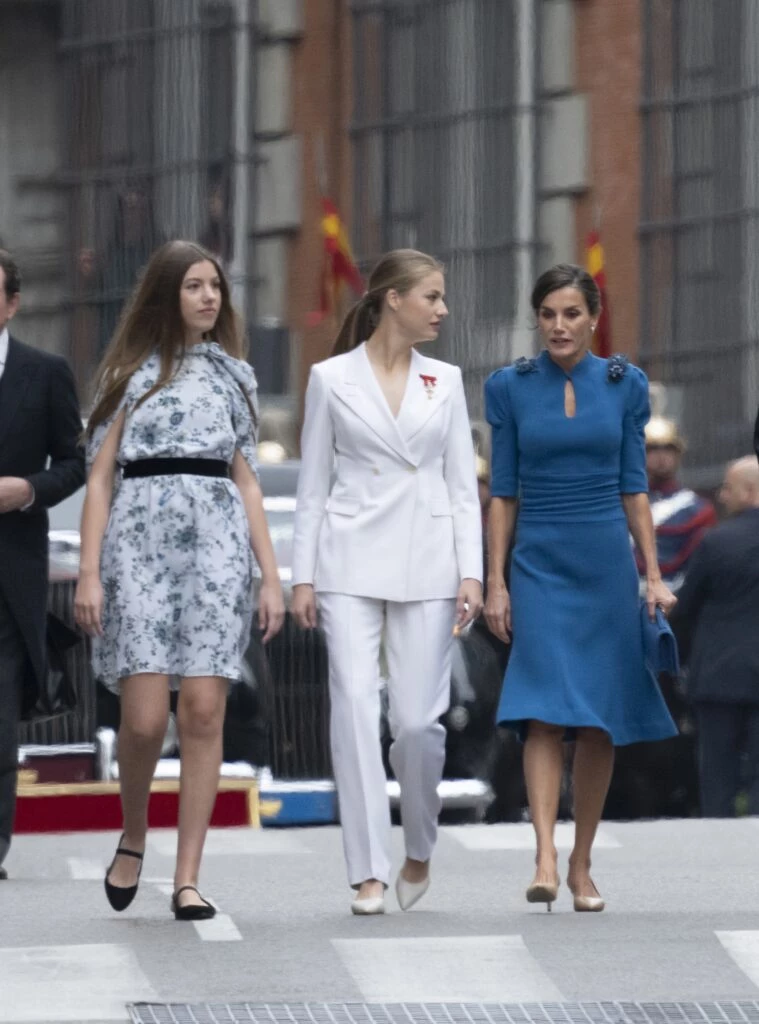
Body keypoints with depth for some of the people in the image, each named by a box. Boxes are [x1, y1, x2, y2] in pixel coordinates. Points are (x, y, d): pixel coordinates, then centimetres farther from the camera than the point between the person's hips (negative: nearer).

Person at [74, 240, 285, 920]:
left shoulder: (233, 374, 16)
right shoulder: (131, 373, 9)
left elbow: (247, 482, 16)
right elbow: (100, 477, 5)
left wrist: (271, 575, 8)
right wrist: (89, 573, -4)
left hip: (217, 539, 2)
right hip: (140, 538, -2)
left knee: (204, 711, -7)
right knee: (145, 715, -11)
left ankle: (188, 879, -4)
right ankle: (133, 838, 16)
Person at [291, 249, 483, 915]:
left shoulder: (445, 382, 10)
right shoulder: (332, 379, 4)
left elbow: (463, 484, 9)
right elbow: (313, 485, 6)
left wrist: (471, 573, 0)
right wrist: (302, 576, 1)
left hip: (427, 561, 2)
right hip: (352, 564, -1)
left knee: (419, 720, -3)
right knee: (355, 708, -12)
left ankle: (418, 852, 22)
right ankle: (369, 872, -8)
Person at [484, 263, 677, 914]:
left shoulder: (625, 385, 4)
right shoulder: (510, 388, 2)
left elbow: (634, 487, 7)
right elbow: (503, 492, 4)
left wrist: (653, 574, 2)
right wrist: (495, 582, 0)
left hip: (606, 561, 1)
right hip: (539, 565, -1)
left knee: (600, 717, 3)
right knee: (545, 710, -16)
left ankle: (582, 865, 14)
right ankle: (545, 860, -24)